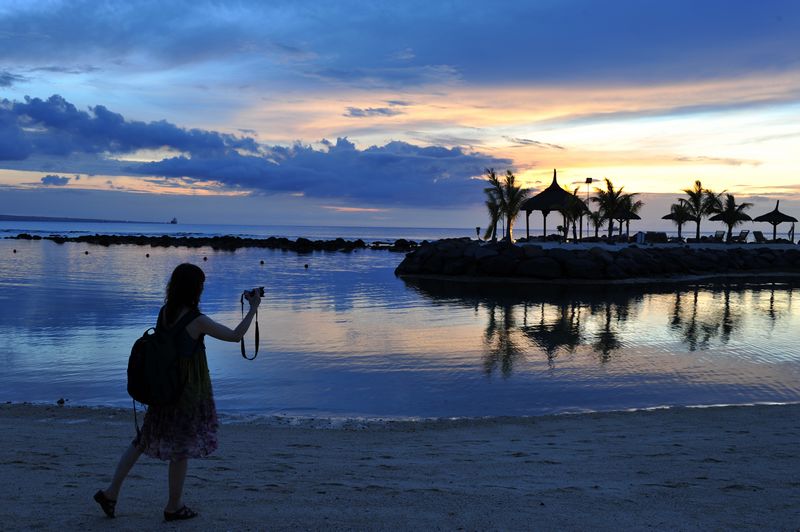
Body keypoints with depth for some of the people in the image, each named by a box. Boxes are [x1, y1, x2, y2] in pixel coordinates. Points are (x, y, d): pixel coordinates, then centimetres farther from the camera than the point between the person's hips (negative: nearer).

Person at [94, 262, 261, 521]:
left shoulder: (164, 312, -2)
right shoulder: (198, 321, -20)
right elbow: (235, 335, -10)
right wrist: (253, 308, -2)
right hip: (188, 391, -6)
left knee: (144, 439, 20)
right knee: (182, 448, 9)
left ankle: (111, 492, 21)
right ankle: (173, 507, 22)